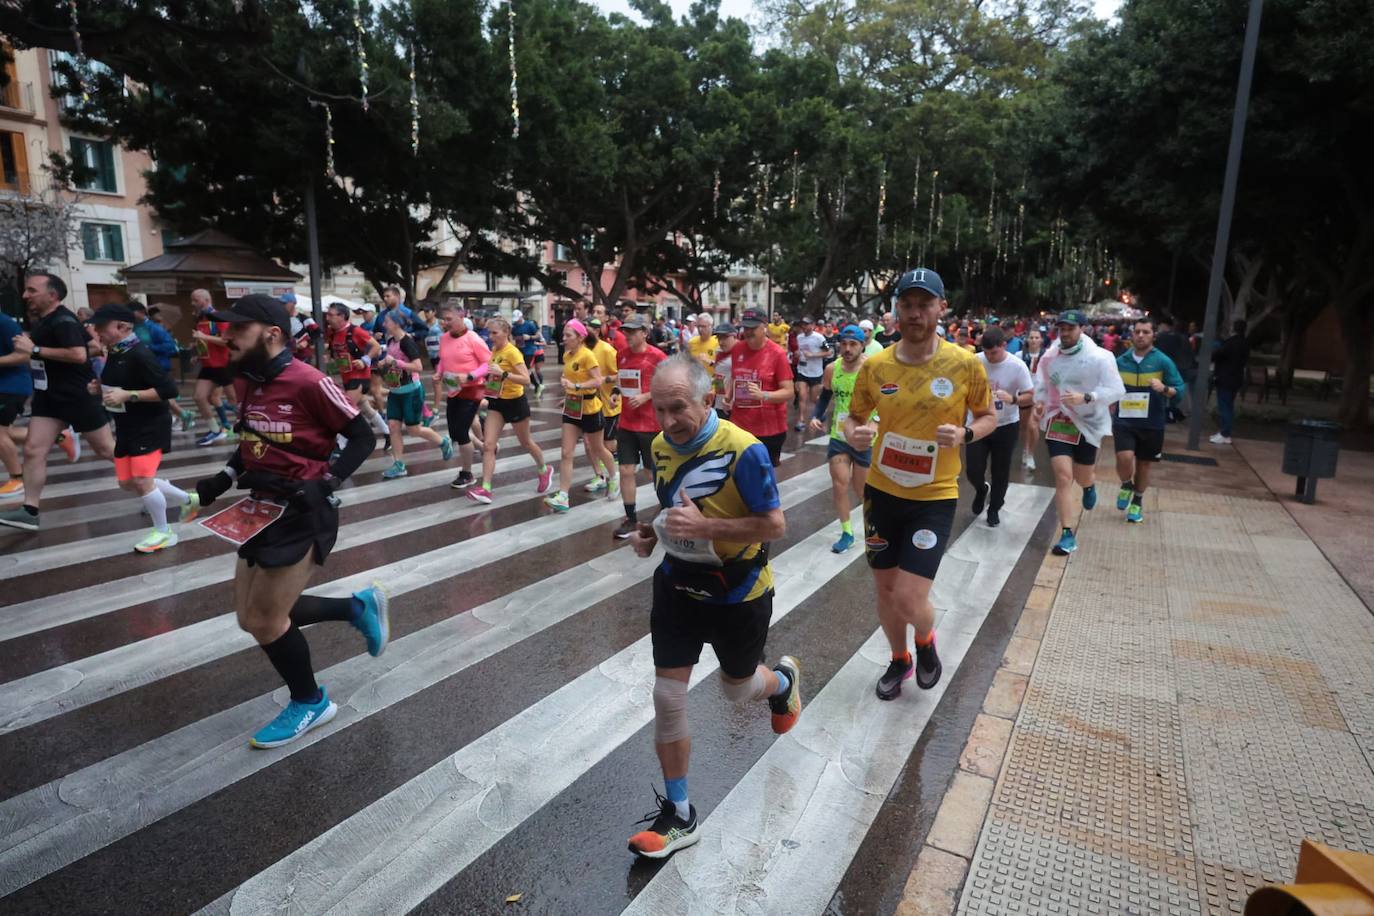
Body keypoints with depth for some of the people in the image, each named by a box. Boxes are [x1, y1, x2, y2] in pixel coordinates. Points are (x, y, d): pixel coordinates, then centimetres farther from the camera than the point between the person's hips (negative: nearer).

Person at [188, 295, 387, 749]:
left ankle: (310, 703, 25)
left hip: (302, 514, -9)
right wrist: (224, 478, 8)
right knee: (255, 618, 13)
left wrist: (324, 484, -24)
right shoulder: (245, 382, 6)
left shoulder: (309, 382, -19)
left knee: (265, 621, 1)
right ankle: (359, 606, 28)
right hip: (260, 509, 9)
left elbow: (363, 437, -13)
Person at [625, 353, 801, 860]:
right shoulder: (662, 446, -4)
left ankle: (784, 679, 55)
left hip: (737, 594, -4)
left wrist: (705, 526, -30)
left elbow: (775, 524, -21)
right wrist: (652, 532, -6)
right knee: (667, 696, 2)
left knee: (738, 688, 17)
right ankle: (678, 814, 20)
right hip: (677, 585, 5)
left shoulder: (744, 451, -25)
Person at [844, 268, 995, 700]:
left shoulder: (966, 364, -9)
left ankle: (926, 640, 27)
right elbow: (854, 417, 9)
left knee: (909, 600, -10)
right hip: (881, 491, 3)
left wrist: (965, 434, -16)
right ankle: (900, 660, 42)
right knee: (885, 589, 15)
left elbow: (988, 416, 5)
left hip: (935, 497, -3)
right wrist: (854, 434, -15)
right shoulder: (875, 366, -4)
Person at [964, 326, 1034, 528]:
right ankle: (981, 490, 34)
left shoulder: (1017, 366, -15)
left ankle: (994, 509, 30)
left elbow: (1030, 396, -11)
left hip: (1006, 426, -1)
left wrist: (1012, 399, -30)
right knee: (973, 470, -2)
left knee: (1000, 472, 9)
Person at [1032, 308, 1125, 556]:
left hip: (1088, 423, -1)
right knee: (1063, 476, -10)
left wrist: (1085, 397, -29)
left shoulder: (1099, 357, -14)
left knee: (1082, 477, 15)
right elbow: (1041, 386, 10)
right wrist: (1039, 404, -10)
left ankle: (1089, 485, 57)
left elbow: (1117, 390, -15)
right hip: (1058, 422, 1)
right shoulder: (1049, 357, -5)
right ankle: (1067, 534, -4)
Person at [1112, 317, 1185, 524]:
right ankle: (1126, 485, 13)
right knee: (1124, 457, -20)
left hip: (1152, 423, 0)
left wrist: (1164, 389, -27)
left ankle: (1137, 501, 34)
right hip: (1124, 421, 0)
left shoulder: (1163, 362, -5)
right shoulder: (1121, 361, 1)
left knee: (1144, 464, 11)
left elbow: (1180, 389, -8)